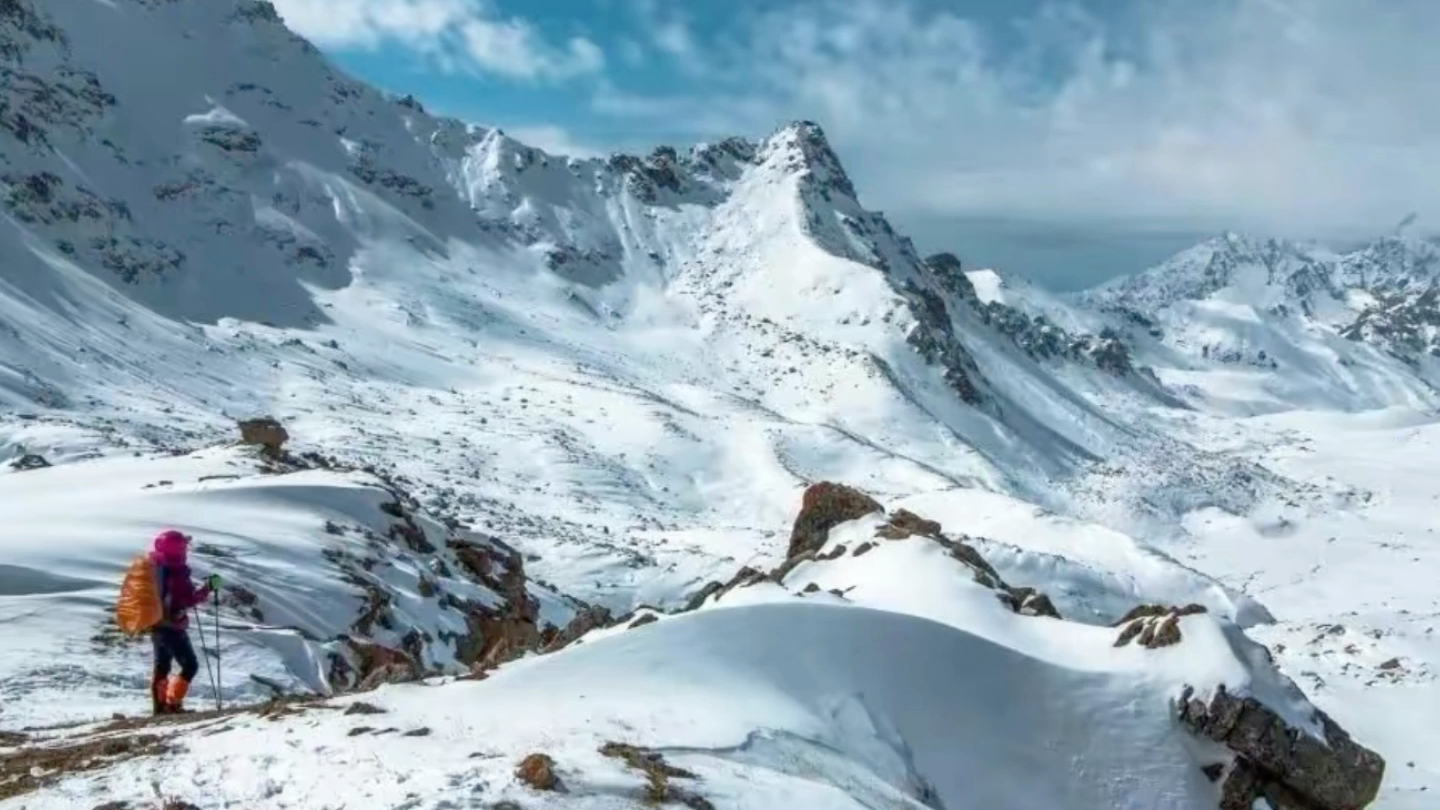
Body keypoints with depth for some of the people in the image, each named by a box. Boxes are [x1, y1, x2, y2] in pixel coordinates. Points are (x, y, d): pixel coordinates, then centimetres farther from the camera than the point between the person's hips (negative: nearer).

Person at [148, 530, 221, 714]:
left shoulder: (153, 567, 5)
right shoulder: (176, 573, -21)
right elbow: (190, 599, -23)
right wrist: (208, 588, -20)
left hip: (156, 624, 9)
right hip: (172, 627, -9)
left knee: (162, 665, 19)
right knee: (190, 665, -2)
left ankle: (160, 705, 24)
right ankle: (173, 703, -7)